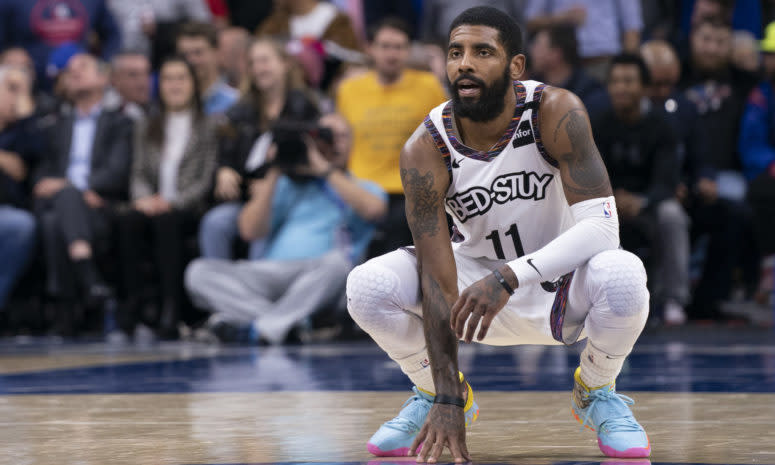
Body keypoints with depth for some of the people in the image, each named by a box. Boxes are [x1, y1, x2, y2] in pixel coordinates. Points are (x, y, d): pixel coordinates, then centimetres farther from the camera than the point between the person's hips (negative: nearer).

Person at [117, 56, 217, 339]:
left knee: (165, 221, -37)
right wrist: (143, 198, -9)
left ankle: (171, 308, -43)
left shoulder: (207, 128, 11)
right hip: (153, 207, 3)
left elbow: (207, 178, 1)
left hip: (189, 210, -3)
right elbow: (139, 173, 15)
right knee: (129, 221, -32)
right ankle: (134, 303, -37)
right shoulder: (147, 130, 25)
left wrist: (173, 202, -14)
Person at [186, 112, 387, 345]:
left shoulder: (364, 189, 20)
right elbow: (250, 230, 12)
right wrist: (273, 174, 7)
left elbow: (372, 208, -7)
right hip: (269, 272, 3)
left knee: (336, 262, -38)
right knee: (199, 271, -23)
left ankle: (263, 327, -42)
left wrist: (326, 169, -2)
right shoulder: (288, 185, 26)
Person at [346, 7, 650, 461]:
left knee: (621, 275, -36)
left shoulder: (556, 113, -24)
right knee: (367, 287, -24)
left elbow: (602, 224, -31)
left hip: (562, 286, -1)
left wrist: (511, 277, -44)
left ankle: (597, 392, -2)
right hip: (479, 275, 1)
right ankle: (435, 390, 8)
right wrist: (447, 401, -30)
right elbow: (438, 281, -23)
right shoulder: (426, 149, -21)